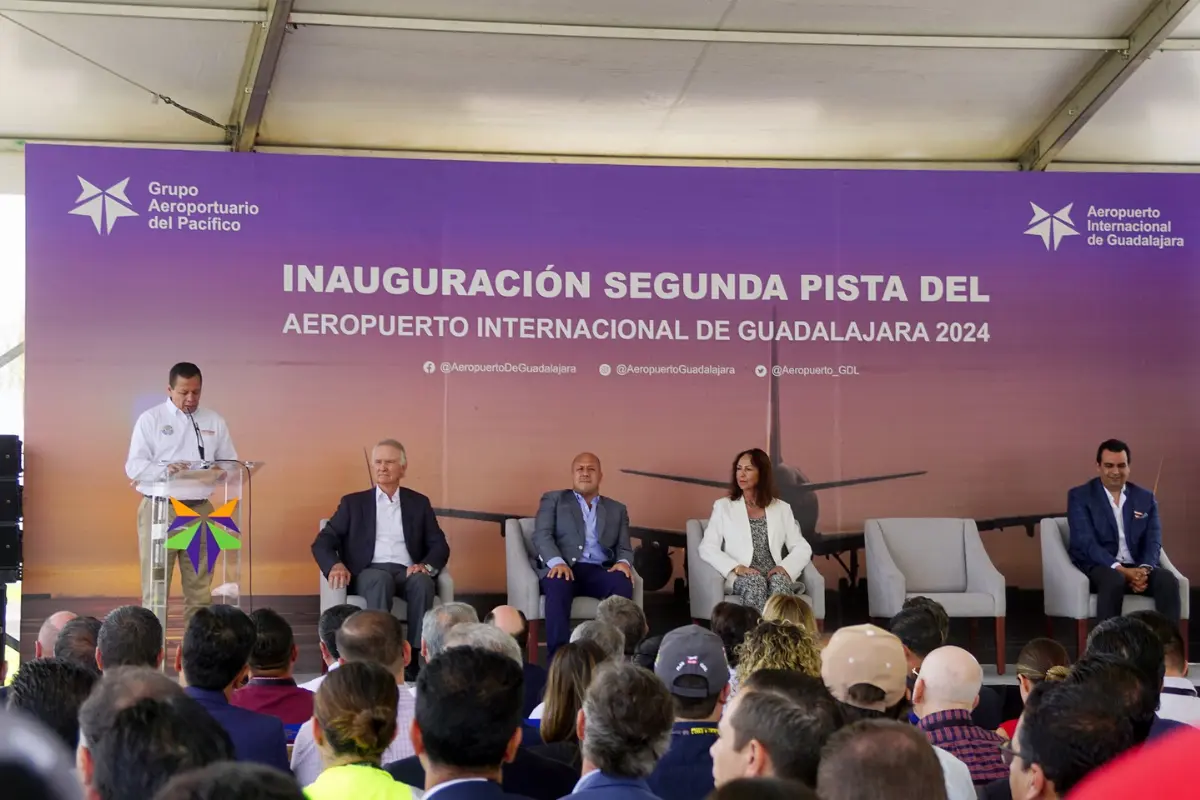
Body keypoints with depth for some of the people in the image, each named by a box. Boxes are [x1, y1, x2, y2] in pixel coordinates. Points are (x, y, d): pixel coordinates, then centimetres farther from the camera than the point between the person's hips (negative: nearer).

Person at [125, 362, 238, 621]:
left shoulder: (214, 421, 12)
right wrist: (164, 470, -23)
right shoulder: (150, 419, 2)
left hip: (200, 510, 3)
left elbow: (231, 464, 11)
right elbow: (134, 466, -5)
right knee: (155, 586, -4)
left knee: (199, 587, 4)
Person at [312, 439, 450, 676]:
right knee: (381, 580, -38)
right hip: (369, 573, -1)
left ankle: (414, 659, -38)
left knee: (423, 581, -35)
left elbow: (440, 545, 10)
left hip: (407, 573, 1)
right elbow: (323, 542, 7)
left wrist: (426, 565, -14)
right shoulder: (353, 503, 16)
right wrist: (335, 565, -18)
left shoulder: (419, 503, 19)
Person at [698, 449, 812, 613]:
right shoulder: (723, 506, 12)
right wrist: (736, 568, -15)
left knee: (779, 581, -35)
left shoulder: (781, 508, 17)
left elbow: (802, 548, 11)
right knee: (755, 581, -37)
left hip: (774, 576, 1)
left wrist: (785, 568, -11)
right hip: (740, 578, -1)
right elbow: (707, 548, 2)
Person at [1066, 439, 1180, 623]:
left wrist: (1144, 569, -19)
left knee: (1167, 579, -28)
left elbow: (1153, 541, 5)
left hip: (1137, 567, 4)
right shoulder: (1080, 496, 1)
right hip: (1098, 566, -4)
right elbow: (1086, 543, -11)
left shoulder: (1145, 498, 13)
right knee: (1114, 580, -38)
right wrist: (1121, 570, -24)